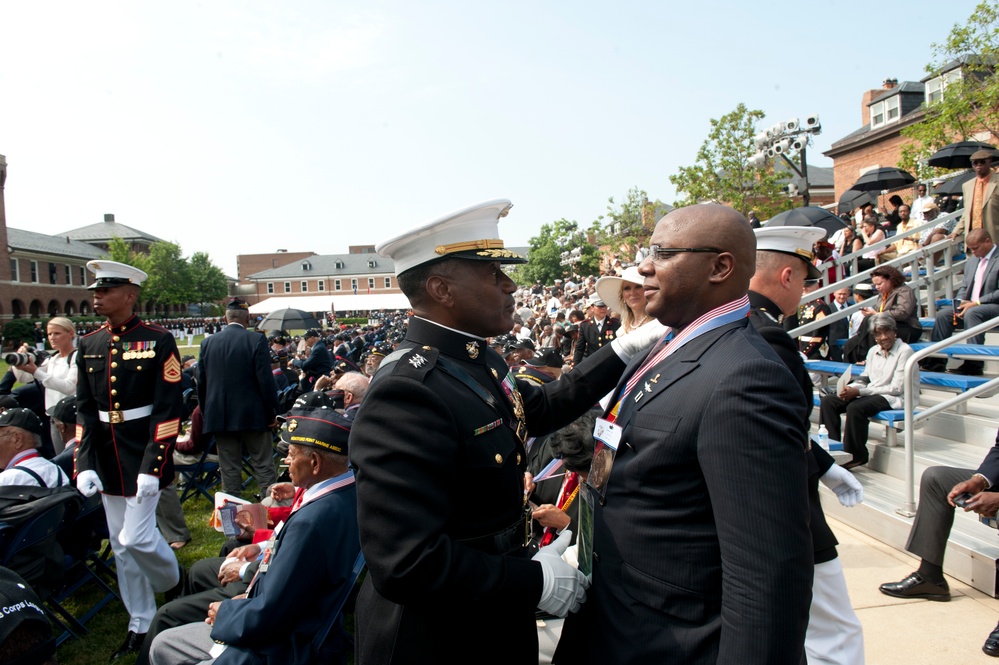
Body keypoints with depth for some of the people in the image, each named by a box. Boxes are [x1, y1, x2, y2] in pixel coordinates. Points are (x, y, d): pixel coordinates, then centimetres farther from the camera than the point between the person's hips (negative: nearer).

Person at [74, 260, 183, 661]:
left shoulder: (159, 341, -11)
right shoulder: (89, 345, 6)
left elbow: (168, 410, -14)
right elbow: (85, 410, 6)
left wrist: (151, 466, -17)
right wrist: (84, 464, -3)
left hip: (144, 456, -6)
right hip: (106, 459, 6)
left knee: (136, 537, -6)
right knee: (121, 545, 12)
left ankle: (177, 587, 25)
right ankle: (140, 625, 28)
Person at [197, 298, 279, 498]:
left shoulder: (208, 342, 3)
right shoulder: (256, 340, -9)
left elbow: (201, 382, 8)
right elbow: (266, 380, -12)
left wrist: (206, 414, 17)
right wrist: (272, 412, -3)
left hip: (220, 417, 4)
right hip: (253, 415, -3)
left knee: (229, 471, 10)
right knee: (264, 468, 5)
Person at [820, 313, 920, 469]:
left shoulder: (904, 351, -9)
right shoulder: (873, 351, 12)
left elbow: (897, 388, -15)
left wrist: (859, 391, -18)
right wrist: (850, 389, -10)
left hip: (894, 398, -7)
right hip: (872, 394, 7)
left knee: (855, 408, -33)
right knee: (828, 401, -10)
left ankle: (856, 456, -16)